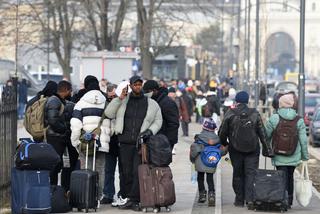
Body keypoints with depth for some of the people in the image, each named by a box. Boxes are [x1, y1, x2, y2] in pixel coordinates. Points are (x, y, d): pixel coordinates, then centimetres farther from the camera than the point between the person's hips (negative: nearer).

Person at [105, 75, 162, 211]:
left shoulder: (151, 104, 9)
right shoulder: (123, 101, 9)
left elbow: (158, 121, 15)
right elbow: (108, 114, 1)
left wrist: (150, 131, -4)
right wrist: (119, 98, -7)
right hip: (125, 143, 1)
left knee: (138, 172, -9)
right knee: (127, 172, 5)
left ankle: (134, 200, -5)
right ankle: (127, 199, 13)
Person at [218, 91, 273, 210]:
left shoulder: (230, 114, -6)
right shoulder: (255, 114, -2)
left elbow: (222, 133, -2)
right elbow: (262, 133, -1)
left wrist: (224, 143, 18)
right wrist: (267, 149, 4)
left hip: (235, 150, 0)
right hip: (252, 150, 0)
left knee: (238, 174, 11)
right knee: (251, 174, 1)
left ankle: (239, 200, 15)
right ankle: (250, 199, -13)